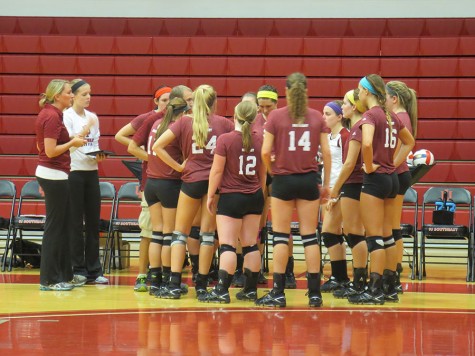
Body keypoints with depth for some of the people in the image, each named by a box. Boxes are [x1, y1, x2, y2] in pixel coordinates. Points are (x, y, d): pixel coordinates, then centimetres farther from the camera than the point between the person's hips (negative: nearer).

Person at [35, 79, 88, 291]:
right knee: (54, 227, -4)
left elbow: (41, 147, 19)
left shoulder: (48, 114, 12)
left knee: (64, 225, 14)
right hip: (54, 175, -10)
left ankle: (65, 275, 21)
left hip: (49, 174, 10)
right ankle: (48, 279, 2)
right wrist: (72, 143, -11)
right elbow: (50, 151, -23)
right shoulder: (52, 117, -17)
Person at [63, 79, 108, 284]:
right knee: (76, 222, -2)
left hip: (92, 171, 6)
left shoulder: (93, 117, 13)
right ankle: (78, 269, 4)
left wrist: (98, 155, 0)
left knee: (93, 220, 6)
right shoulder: (66, 116, -6)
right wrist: (86, 129, -24)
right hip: (73, 172, -6)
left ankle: (94, 269, 12)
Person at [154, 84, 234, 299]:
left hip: (191, 180, 0)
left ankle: (174, 285, -2)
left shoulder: (184, 122, 1)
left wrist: (178, 166, 0)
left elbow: (157, 146, -5)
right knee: (208, 233, 7)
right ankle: (201, 285, 7)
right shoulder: (223, 123, 1)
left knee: (180, 232, 8)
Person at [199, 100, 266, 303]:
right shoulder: (259, 141, 2)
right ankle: (251, 289, 11)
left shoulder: (225, 140, -12)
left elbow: (217, 171, -10)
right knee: (251, 245, 10)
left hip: (231, 197, -5)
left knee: (227, 246, -6)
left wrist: (210, 195, 0)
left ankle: (222, 290, -11)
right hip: (254, 197, 5)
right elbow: (263, 173, 12)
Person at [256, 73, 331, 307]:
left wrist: (271, 170, 9)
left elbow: (265, 151, -9)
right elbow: (326, 152, 2)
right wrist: (327, 183, 10)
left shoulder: (276, 116, -5)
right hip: (308, 181, 2)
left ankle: (278, 292, 2)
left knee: (281, 236, 3)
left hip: (283, 180, -2)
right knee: (310, 236, 6)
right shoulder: (316, 117, 2)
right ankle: (315, 293, 5)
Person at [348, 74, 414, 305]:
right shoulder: (390, 116, 11)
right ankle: (390, 288, 14)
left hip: (375, 178, -8)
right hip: (391, 178, 8)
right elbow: (409, 142, 25)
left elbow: (367, 144, -32)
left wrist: (369, 166, -17)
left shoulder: (370, 115, -13)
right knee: (387, 236, 12)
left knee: (374, 236, -6)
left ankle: (374, 290, -7)